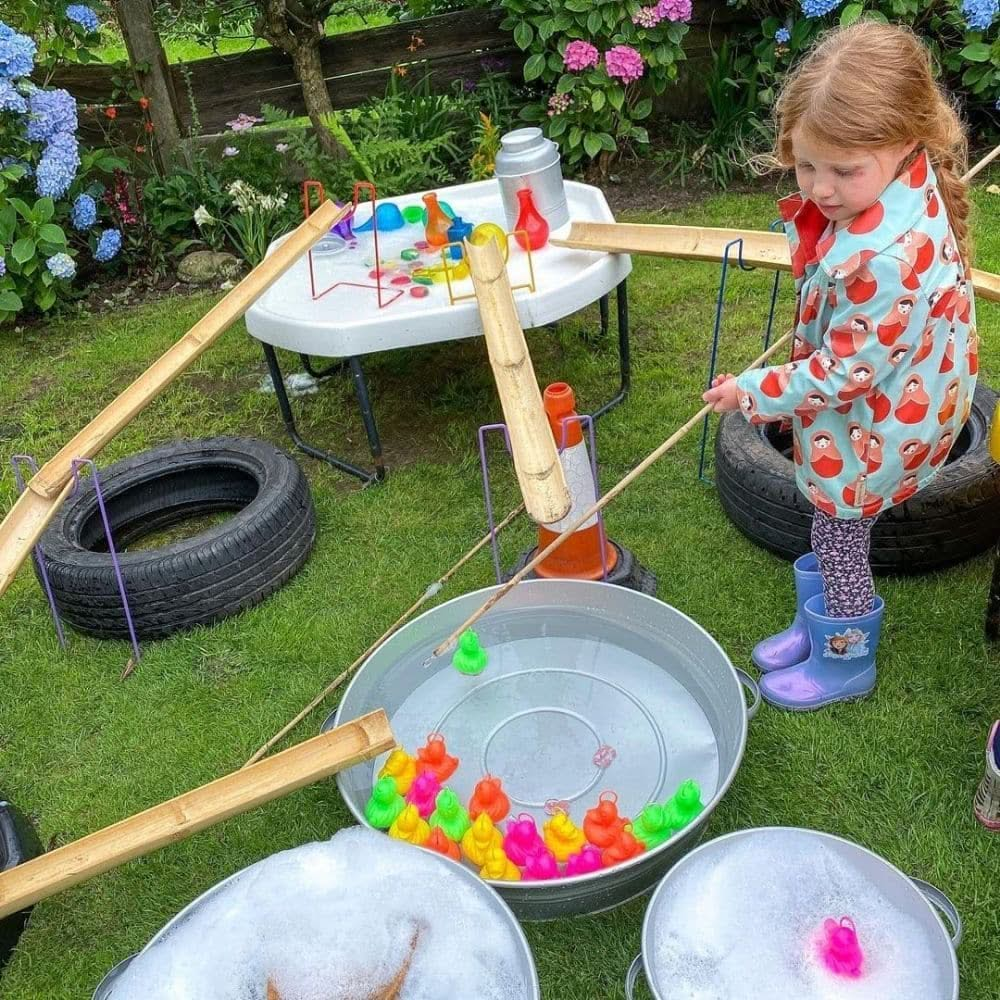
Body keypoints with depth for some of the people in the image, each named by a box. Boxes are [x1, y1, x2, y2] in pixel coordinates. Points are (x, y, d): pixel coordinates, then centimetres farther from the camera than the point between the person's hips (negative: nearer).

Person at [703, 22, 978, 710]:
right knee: (833, 526, 26)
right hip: (866, 404, 9)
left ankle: (846, 663, 38)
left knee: (839, 537, 13)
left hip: (871, 426, -9)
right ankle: (819, 624, 49)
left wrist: (753, 392, -19)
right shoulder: (906, 181, -12)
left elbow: (846, 371, -30)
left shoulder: (888, 259, -40)